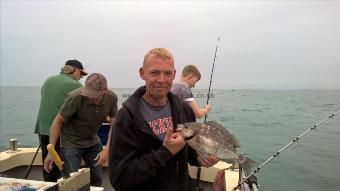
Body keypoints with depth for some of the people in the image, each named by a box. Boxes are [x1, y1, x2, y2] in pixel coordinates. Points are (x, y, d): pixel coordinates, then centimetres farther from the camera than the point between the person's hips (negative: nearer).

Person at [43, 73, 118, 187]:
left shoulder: (111, 98, -16)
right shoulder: (75, 97, -27)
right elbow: (58, 122, -18)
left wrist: (107, 150, -18)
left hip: (93, 141, 4)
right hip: (71, 142, -4)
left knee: (96, 179, 8)